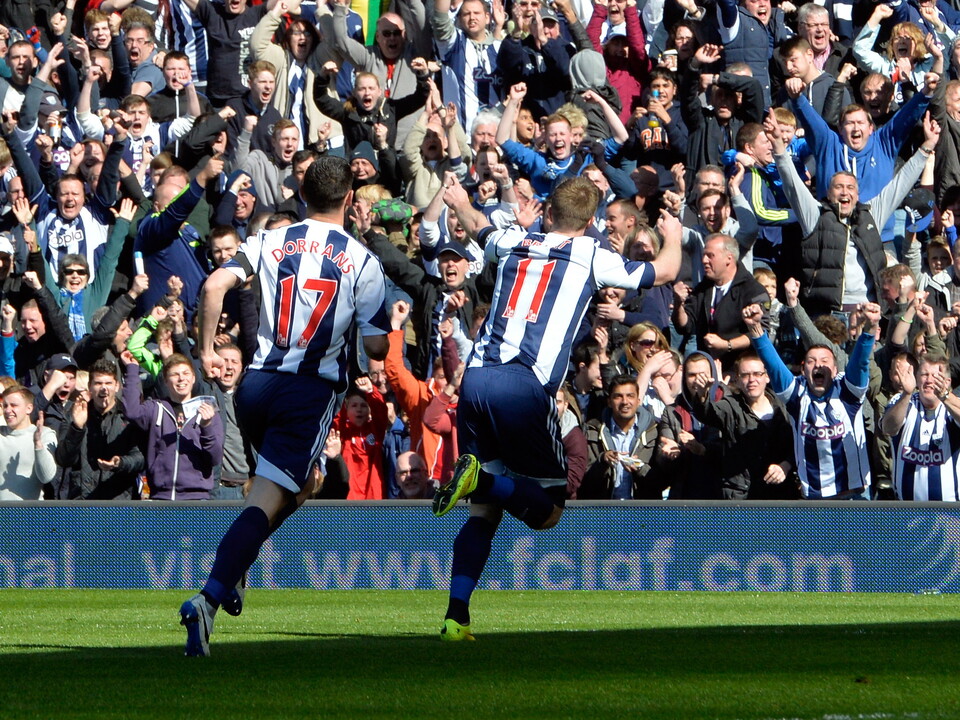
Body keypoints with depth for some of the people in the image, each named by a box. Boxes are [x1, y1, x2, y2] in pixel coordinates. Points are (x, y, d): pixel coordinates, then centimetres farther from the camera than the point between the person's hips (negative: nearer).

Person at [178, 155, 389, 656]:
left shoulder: (271, 242, 6)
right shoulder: (362, 262, 0)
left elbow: (214, 286, -8)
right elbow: (377, 347, 0)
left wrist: (207, 350, 3)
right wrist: (388, 330, 23)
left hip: (258, 384, 4)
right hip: (311, 390, -4)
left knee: (300, 483, 29)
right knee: (266, 501, -9)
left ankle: (231, 573, 19)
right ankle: (210, 596, -26)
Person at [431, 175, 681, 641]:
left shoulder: (513, 244, 19)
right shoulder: (591, 258, 8)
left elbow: (479, 228, 45)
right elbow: (664, 271, 22)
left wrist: (461, 203, 69)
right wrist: (672, 236, 46)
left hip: (476, 379, 5)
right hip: (526, 387, -5)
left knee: (484, 510, 11)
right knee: (547, 510, 6)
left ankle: (456, 618, -3)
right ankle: (482, 477, -22)